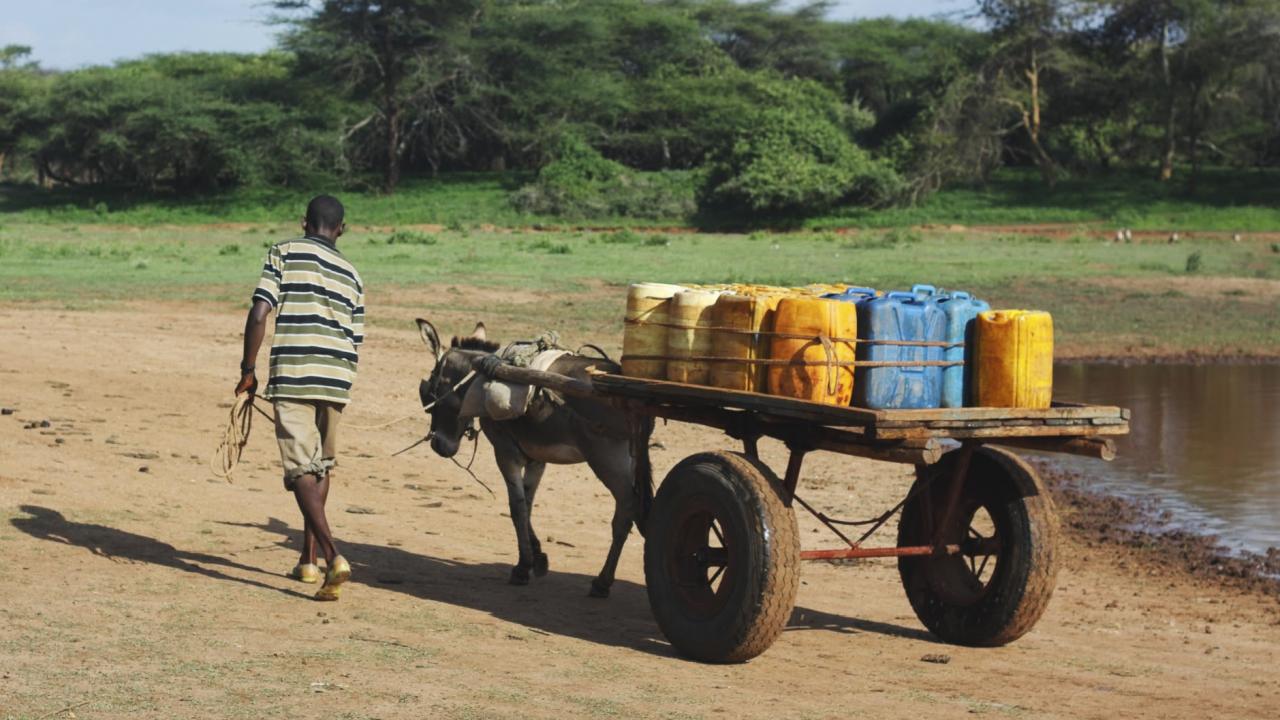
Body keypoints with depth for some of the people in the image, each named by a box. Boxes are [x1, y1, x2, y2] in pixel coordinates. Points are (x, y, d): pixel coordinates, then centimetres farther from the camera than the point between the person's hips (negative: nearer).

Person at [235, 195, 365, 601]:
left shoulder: (285, 253, 4)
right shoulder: (350, 274, 16)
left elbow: (259, 313, -7)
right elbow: (356, 343, 15)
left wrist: (248, 369, 0)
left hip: (292, 376, -4)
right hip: (337, 381, 4)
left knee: (301, 470, -6)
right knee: (322, 467, 20)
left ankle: (333, 557, -22)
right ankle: (309, 559, 26)